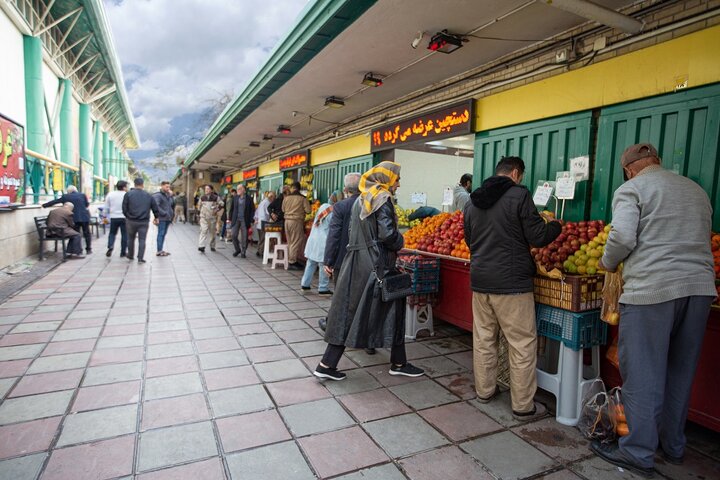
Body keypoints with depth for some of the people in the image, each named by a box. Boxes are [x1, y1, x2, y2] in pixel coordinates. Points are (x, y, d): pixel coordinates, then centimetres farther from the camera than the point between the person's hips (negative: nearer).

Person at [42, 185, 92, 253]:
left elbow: (55, 201, 13)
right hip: (84, 217, 0)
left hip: (74, 218, 0)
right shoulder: (82, 195, 4)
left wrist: (44, 205, 25)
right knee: (87, 233, 7)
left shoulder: (65, 197, 5)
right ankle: (88, 249, 8)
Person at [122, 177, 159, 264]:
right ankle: (140, 258, -1)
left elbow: (124, 208, -3)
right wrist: (156, 218, 21)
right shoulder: (148, 196, 4)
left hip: (131, 221, 0)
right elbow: (155, 208, 7)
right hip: (144, 222, 0)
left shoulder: (128, 194, -1)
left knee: (130, 239, 17)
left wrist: (127, 216, 13)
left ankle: (130, 256, 30)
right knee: (142, 240, 3)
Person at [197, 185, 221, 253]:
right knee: (203, 231, -13)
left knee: (212, 232, 9)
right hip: (203, 217, 1)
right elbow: (199, 204, 22)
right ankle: (201, 246, -20)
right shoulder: (202, 197, 6)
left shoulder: (216, 197, -4)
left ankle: (212, 246, 23)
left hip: (212, 217, -1)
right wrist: (201, 211, 15)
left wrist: (216, 210, -7)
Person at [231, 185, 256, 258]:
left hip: (245, 220, -3)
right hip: (236, 220, 3)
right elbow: (232, 209, 12)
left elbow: (252, 210, -1)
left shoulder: (249, 198, -2)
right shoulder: (235, 198, 7)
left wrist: (251, 220, -6)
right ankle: (237, 249, 19)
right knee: (234, 235, -1)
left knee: (244, 237, 1)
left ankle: (243, 252, 13)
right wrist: (230, 219, 7)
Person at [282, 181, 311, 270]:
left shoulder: (286, 197, 4)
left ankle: (290, 260, 21)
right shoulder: (302, 198, -7)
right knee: (296, 242, 0)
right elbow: (308, 210, -8)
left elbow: (283, 209, 14)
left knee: (290, 242, 14)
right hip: (297, 221, -5)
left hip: (287, 220, 5)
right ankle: (292, 262, 0)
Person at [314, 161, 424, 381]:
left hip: (355, 261, 8)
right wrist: (399, 242, -1)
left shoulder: (360, 199, 15)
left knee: (349, 312, 10)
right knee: (392, 311, 8)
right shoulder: (383, 198, -10)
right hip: (377, 264, -8)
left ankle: (327, 365, 11)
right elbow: (387, 233, -20)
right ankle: (398, 363, 22)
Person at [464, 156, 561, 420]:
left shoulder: (472, 202, 11)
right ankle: (523, 405, 13)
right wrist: (556, 226, 11)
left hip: (479, 280, 7)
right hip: (512, 282, -6)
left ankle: (484, 391, 29)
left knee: (483, 338, 16)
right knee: (523, 344, 5)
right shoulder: (519, 195, -9)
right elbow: (537, 237, -9)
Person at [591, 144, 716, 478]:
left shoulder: (631, 189, -3)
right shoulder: (696, 190, 19)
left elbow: (622, 237, -16)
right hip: (700, 286, 7)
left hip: (652, 289, -7)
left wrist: (608, 264, 1)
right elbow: (701, 237, 21)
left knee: (642, 372, 1)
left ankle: (639, 453, 11)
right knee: (680, 371, 17)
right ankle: (673, 446, 31)